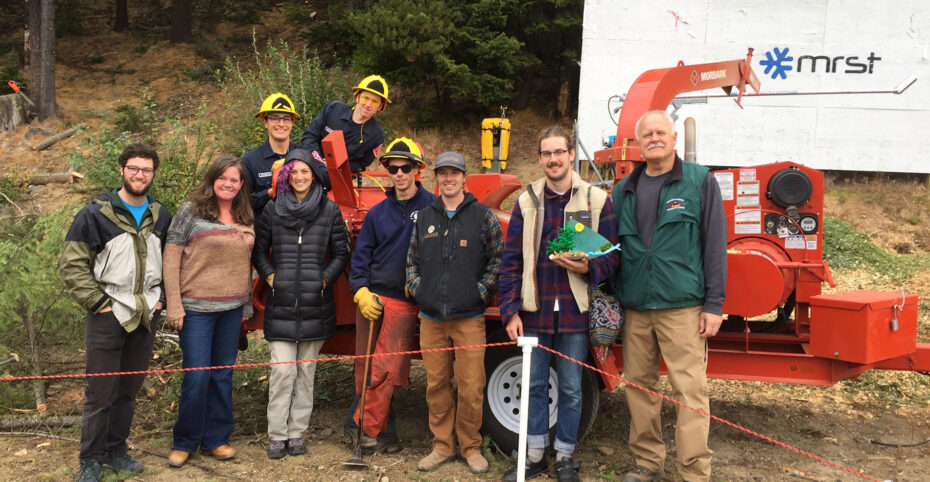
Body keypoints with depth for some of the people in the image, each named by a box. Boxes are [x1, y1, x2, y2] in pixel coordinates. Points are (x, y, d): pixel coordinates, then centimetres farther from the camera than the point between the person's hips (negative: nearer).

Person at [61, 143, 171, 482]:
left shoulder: (161, 217, 9)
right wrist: (97, 302, -12)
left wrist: (164, 297, 7)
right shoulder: (95, 215, -6)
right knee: (100, 392, 1)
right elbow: (72, 265, -8)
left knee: (129, 389, 14)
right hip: (108, 316, -4)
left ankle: (115, 449, 28)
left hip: (147, 315, 4)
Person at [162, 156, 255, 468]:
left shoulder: (245, 218, 8)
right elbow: (171, 258, -8)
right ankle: (184, 443, 14)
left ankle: (215, 439, 22)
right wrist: (174, 305, -11)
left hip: (232, 309, 5)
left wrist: (247, 301, 13)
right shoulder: (192, 211, -6)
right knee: (197, 376, -3)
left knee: (223, 375, 10)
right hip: (197, 309, -5)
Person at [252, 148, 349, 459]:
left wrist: (325, 279, -3)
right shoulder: (273, 209, 6)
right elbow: (258, 249, 14)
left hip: (315, 305, 0)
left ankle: (297, 432, 19)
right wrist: (269, 275, 1)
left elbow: (341, 254, 8)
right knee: (282, 370, -3)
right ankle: (276, 434, 10)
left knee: (306, 370, 8)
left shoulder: (330, 210, 4)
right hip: (281, 305, 0)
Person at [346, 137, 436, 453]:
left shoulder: (433, 207, -1)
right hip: (371, 298, 4)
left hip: (404, 302, -4)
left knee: (387, 370, -8)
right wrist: (361, 291, -3)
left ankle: (363, 424, 6)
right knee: (366, 370, 7)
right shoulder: (377, 213, 11)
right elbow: (360, 258, 11)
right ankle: (377, 429, 19)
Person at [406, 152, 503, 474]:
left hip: (469, 318, -3)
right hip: (431, 318, 3)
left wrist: (481, 292, -5)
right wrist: (417, 289, 5)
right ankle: (442, 446, 21)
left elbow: (498, 259, 2)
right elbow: (412, 260, 18)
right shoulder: (424, 218, 12)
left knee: (471, 387, -2)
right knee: (436, 385, 8)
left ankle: (470, 447, 15)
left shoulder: (483, 216, 2)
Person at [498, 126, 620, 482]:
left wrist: (588, 268, -20)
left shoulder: (596, 201, 0)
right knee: (534, 386, 11)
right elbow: (510, 261, 4)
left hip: (575, 313, -2)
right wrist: (510, 312, -2)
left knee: (571, 389, 8)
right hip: (534, 312, 2)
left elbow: (612, 255, 1)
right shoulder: (526, 202, 5)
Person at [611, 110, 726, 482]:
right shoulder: (623, 190, 12)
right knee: (639, 386, 10)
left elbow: (715, 244, -2)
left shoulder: (699, 181, 1)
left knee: (689, 390, -3)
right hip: (634, 308, 4)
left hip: (682, 306, -4)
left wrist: (714, 304, -7)